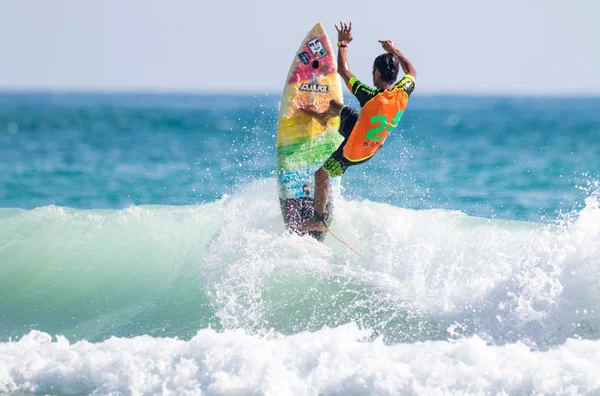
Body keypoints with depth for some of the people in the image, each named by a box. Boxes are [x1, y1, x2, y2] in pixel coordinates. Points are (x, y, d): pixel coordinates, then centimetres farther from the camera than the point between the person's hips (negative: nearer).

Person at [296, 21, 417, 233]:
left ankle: (318, 220, 29)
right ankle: (322, 116, 61)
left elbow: (343, 70, -28)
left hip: (353, 151, -7)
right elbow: (411, 72, 1)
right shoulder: (402, 94, -25)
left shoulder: (371, 97, -40)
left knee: (321, 175, 14)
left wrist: (343, 43, -18)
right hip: (374, 145, 7)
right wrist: (394, 51, 3)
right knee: (334, 104, 26)